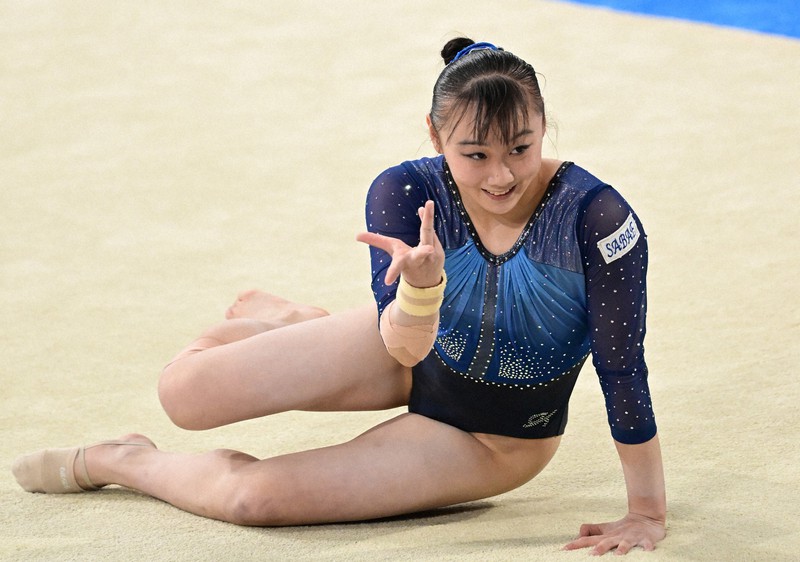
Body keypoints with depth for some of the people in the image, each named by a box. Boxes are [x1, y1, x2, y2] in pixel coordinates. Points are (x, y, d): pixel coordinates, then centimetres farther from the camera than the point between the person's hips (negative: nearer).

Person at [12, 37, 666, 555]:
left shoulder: (595, 218, -34)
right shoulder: (405, 194, -25)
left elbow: (623, 372, -27)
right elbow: (405, 346, -29)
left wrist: (647, 514, -22)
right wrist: (422, 286, -52)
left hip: (495, 439, -2)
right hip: (412, 358, 2)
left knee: (254, 496, -15)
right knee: (187, 392, -10)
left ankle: (124, 461, 18)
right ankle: (279, 322, 26)